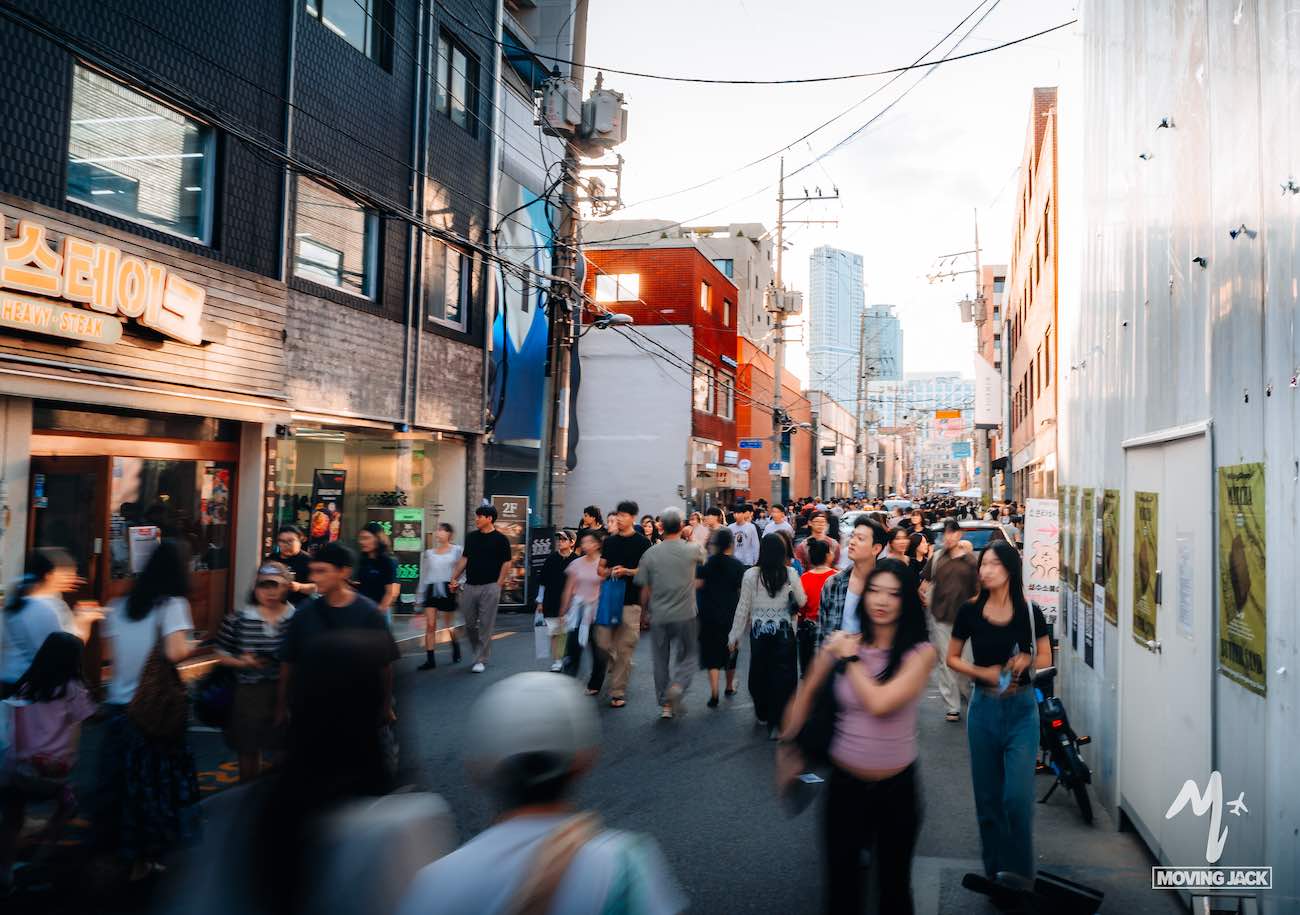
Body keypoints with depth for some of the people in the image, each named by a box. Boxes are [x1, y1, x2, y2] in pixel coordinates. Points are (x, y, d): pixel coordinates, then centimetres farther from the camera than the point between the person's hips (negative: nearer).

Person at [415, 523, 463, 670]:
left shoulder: (456, 551, 1)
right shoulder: (428, 553, 11)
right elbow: (424, 575, 13)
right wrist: (420, 596, 11)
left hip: (447, 590, -2)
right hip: (431, 590, 3)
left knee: (448, 626, 9)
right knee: (430, 625, -6)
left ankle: (456, 648, 36)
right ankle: (430, 660, -5)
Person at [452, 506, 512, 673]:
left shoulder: (500, 539, -3)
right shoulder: (471, 537, 11)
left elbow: (506, 563, -4)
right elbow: (464, 559, 15)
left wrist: (499, 584, -10)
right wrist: (454, 578, 6)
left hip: (489, 587, -5)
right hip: (470, 585, 5)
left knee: (486, 625, -2)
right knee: (469, 623, 8)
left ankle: (481, 660, 5)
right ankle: (478, 652, 29)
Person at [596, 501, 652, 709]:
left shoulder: (642, 542, -1)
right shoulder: (610, 541, 13)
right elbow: (601, 568, 15)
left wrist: (626, 571, -19)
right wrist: (610, 572, -6)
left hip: (631, 600, -4)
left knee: (624, 648, -4)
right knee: (602, 642, 0)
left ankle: (618, 692, 3)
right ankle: (621, 668, 31)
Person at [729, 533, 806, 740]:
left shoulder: (751, 575, -10)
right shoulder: (790, 574, -9)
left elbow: (743, 608, -5)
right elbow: (802, 601, 3)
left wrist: (735, 635, 4)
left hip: (759, 631, 1)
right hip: (783, 631, 0)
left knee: (759, 672, 18)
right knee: (782, 675, 6)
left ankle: (763, 714, 35)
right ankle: (777, 723, 5)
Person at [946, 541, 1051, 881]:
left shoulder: (1029, 612, -6)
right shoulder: (969, 611, -5)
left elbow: (1046, 658, 6)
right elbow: (952, 658, 5)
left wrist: (1026, 659, -16)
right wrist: (982, 672, -13)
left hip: (1021, 709, -1)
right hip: (984, 708, 1)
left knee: (1017, 797, -7)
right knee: (988, 796, 10)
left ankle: (1019, 874, 12)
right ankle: (994, 872, 27)